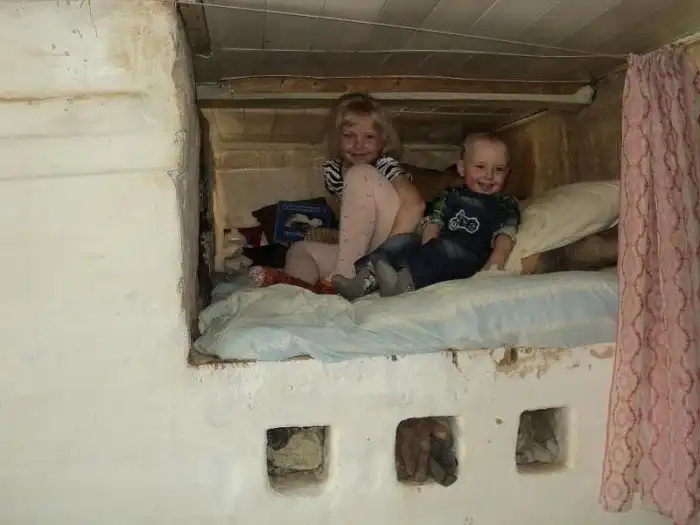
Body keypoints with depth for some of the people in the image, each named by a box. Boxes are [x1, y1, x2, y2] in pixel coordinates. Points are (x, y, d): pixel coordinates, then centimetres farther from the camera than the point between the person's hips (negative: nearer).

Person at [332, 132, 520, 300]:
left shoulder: (506, 206, 16)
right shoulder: (451, 196, 24)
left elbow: (505, 238, -2)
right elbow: (434, 222, 8)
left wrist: (492, 268, -23)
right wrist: (427, 250, -14)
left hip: (469, 261, -4)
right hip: (435, 254, 4)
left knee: (445, 247, -34)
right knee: (402, 240, -17)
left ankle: (408, 282, -55)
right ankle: (366, 277, -36)